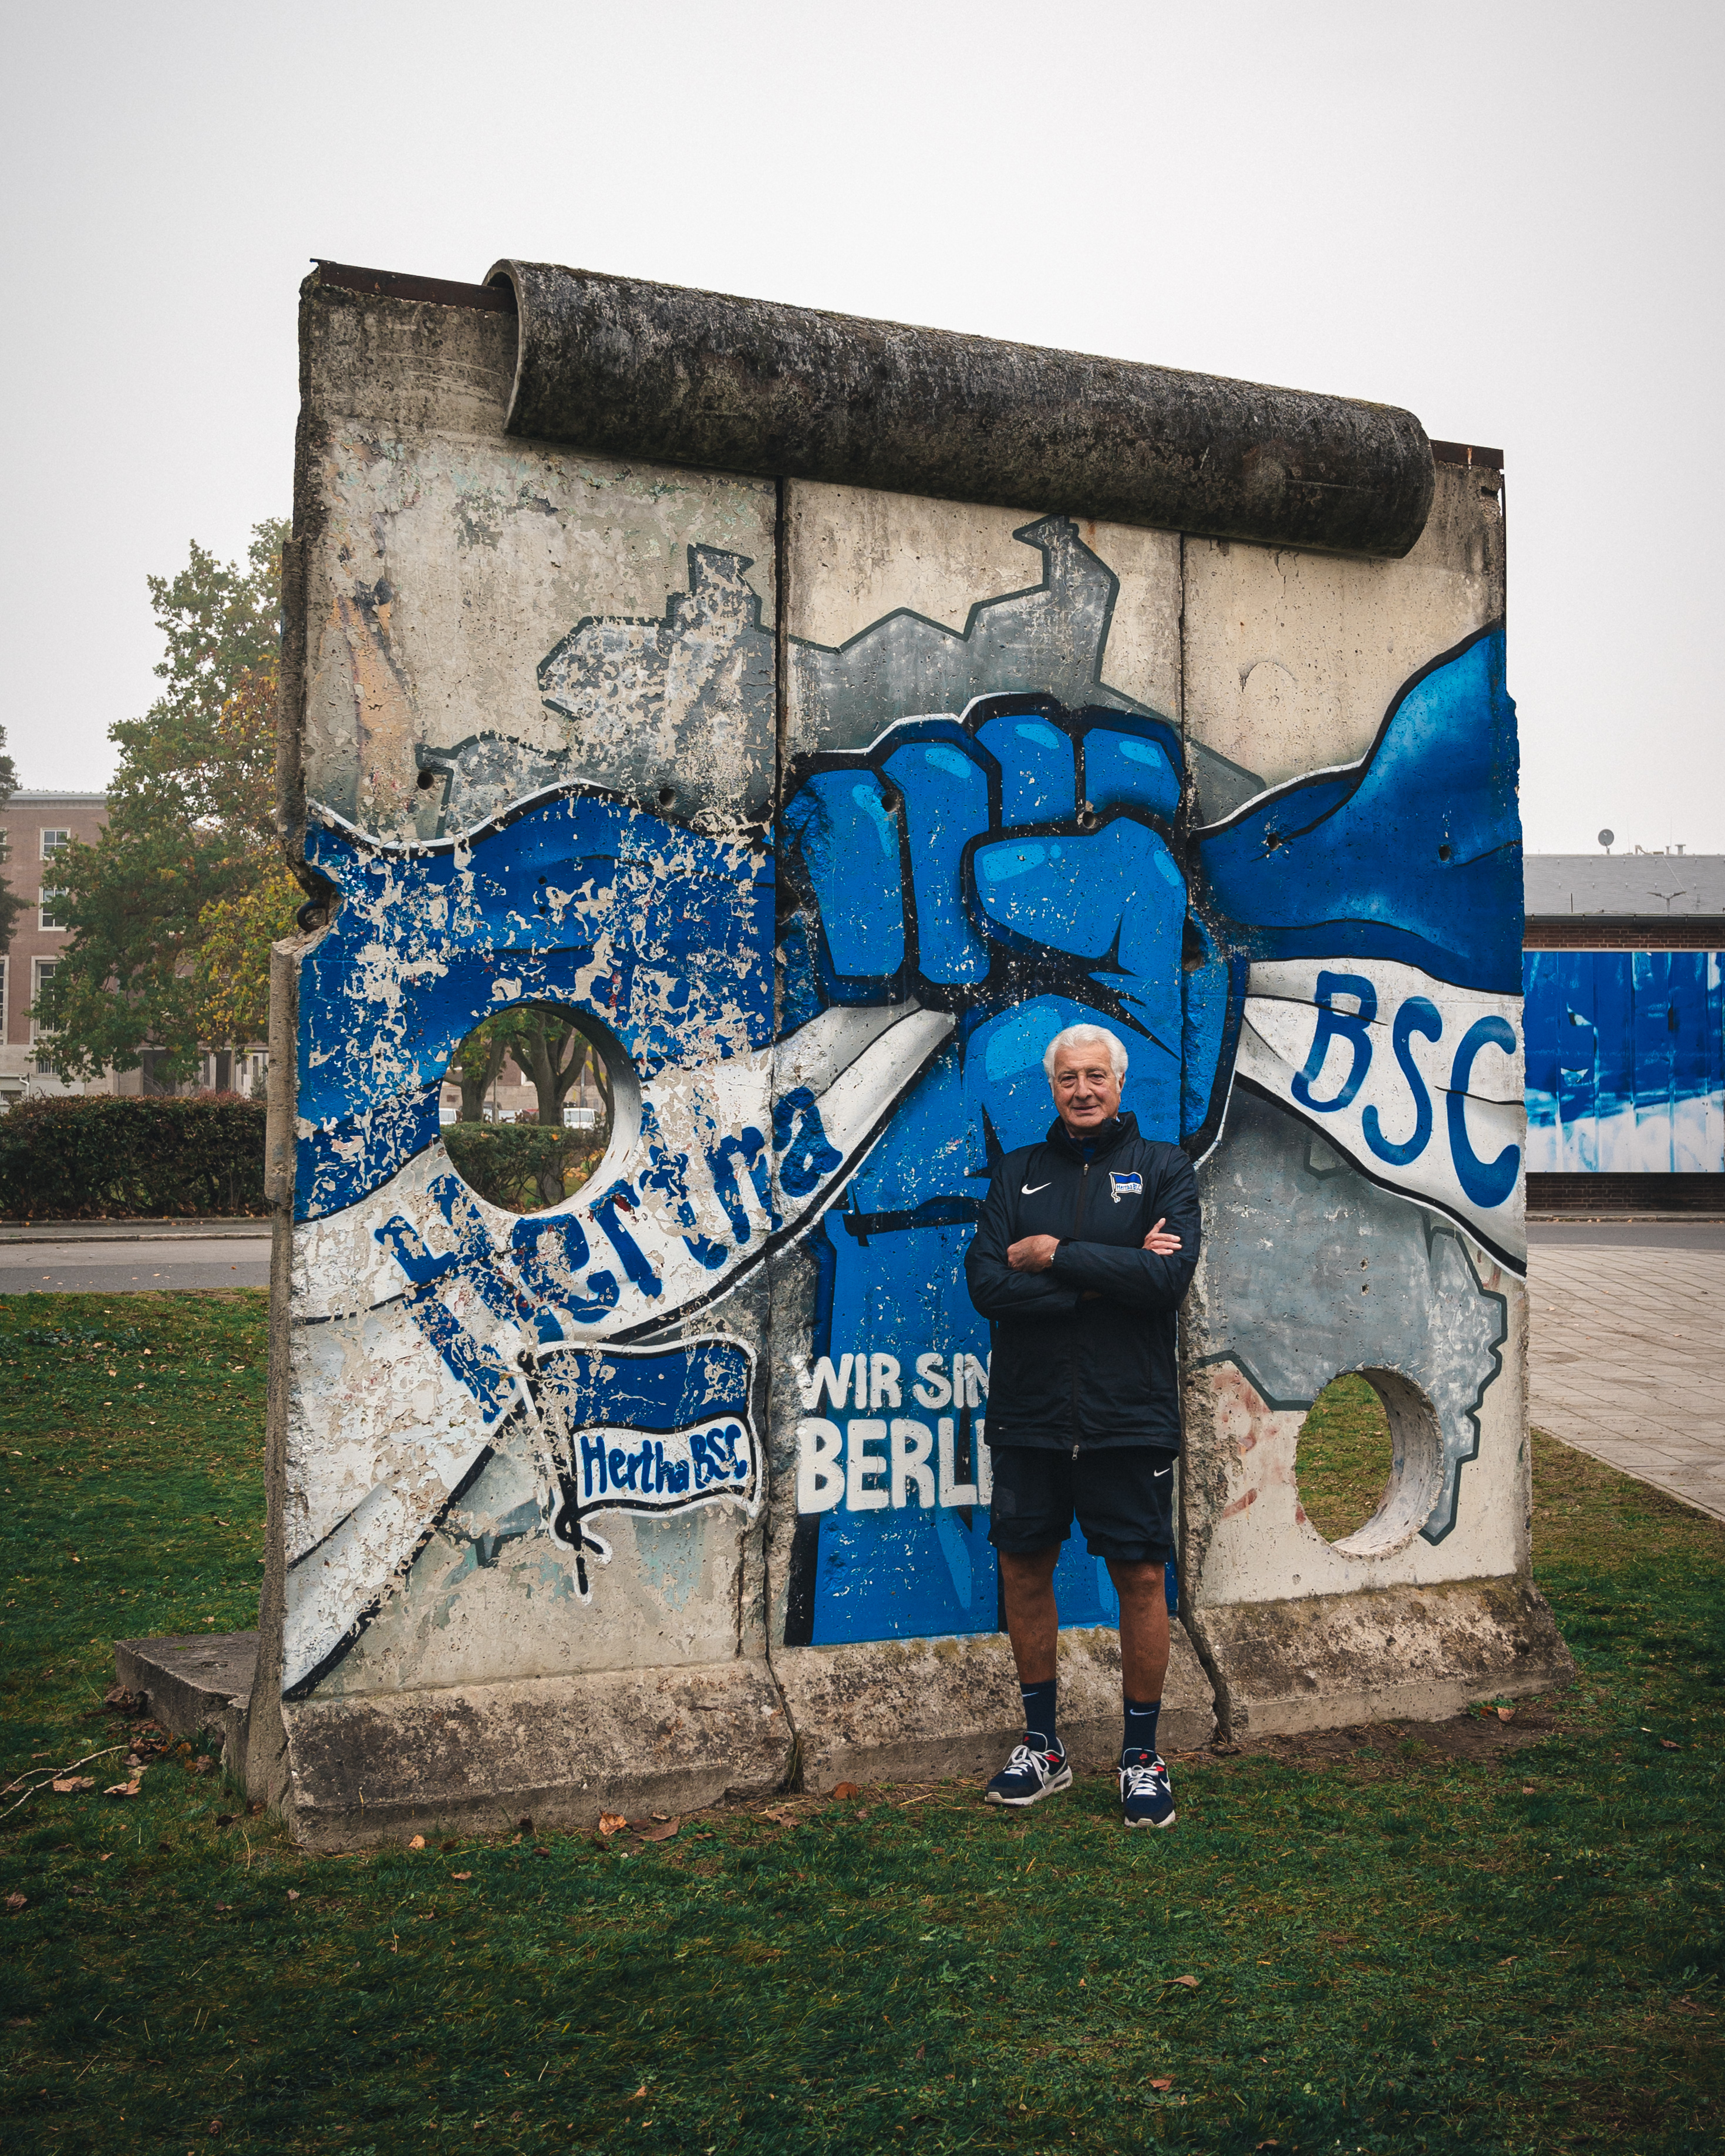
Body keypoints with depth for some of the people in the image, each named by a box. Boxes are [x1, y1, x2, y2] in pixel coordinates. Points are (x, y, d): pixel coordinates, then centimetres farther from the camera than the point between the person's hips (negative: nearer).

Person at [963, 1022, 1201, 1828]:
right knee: (1024, 1569, 9)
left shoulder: (1162, 1169, 2)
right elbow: (986, 1283, -6)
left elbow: (1168, 1277, -15)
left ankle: (1142, 1754, 19)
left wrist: (1055, 1257, -12)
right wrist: (1104, 1278, -14)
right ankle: (1042, 1747, 26)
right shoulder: (1018, 1173, 8)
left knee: (1141, 1577, 3)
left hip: (1129, 1416, -3)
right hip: (1028, 1415, 3)